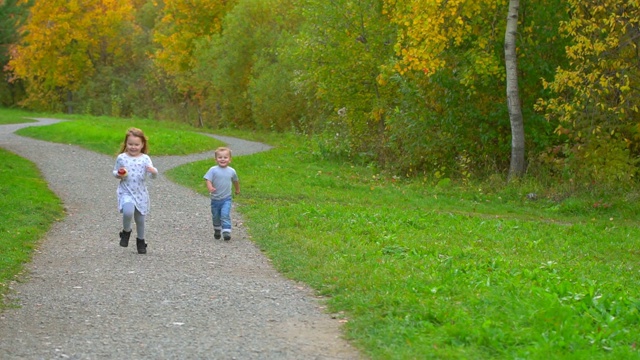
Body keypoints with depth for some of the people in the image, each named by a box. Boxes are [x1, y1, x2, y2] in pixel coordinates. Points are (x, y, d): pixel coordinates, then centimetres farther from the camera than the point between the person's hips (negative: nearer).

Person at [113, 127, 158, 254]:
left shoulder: (145, 159, -3)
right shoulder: (121, 158, -2)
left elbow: (154, 175, -10)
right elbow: (115, 172, 10)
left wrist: (153, 171, -33)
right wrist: (118, 174, -13)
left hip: (141, 193, 2)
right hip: (126, 192, -2)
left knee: (140, 219, 12)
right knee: (128, 212, -28)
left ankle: (140, 240, 37)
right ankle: (126, 231, 2)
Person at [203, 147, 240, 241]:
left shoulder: (231, 171, -1)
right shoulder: (213, 170, -9)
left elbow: (235, 181, 18)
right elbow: (208, 180, -16)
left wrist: (237, 190, 33)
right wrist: (210, 187, -38)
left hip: (226, 198, -1)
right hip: (215, 199, 1)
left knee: (225, 215, -15)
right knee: (216, 216, 15)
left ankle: (226, 232, -19)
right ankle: (217, 230, 36)